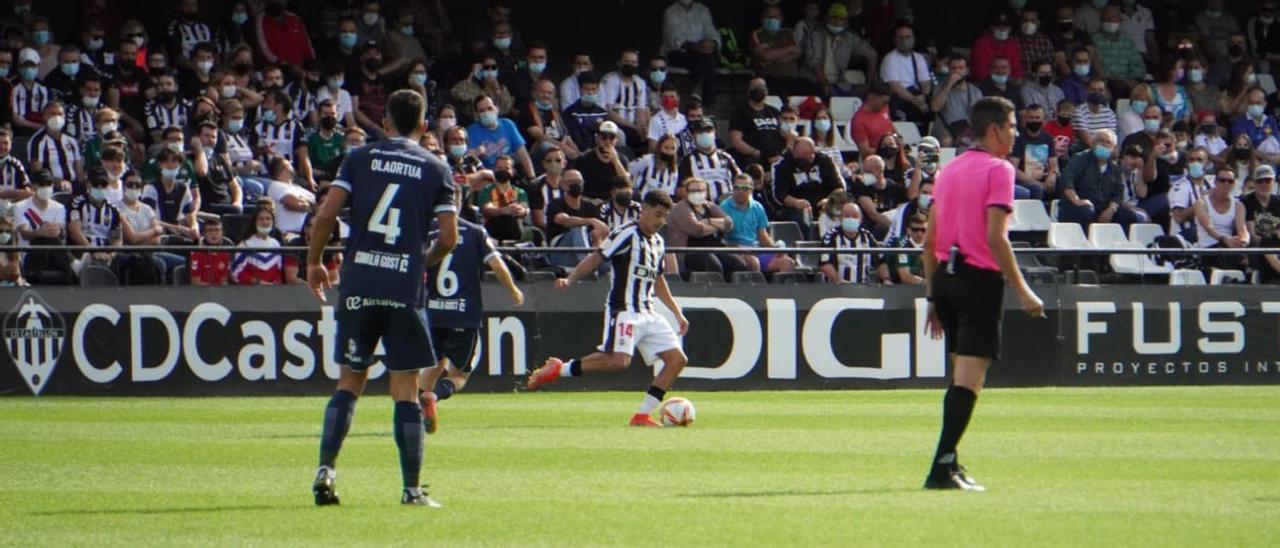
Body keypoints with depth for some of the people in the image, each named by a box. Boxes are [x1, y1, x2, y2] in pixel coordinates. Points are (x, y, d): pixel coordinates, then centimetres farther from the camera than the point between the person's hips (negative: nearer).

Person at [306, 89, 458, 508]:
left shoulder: (360, 159, 6)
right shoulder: (435, 169, 5)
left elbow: (327, 213, -3)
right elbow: (449, 237, 0)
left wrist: (314, 262, 10)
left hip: (357, 285, 1)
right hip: (405, 288, -1)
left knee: (350, 380, 12)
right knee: (405, 387, 4)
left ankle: (325, 469, -2)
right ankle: (412, 488, 2)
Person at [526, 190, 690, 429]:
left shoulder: (658, 242, 16)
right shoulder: (626, 234, -9)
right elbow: (596, 258, -15)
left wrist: (677, 313, 29)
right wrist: (569, 279, -29)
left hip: (647, 314, 9)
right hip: (623, 310, -9)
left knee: (677, 359, 0)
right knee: (619, 360, -28)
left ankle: (643, 415, 3)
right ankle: (558, 369, -12)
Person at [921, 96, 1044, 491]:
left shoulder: (950, 169, 16)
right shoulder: (998, 169, -7)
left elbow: (929, 239, 16)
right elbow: (995, 237, -17)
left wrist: (933, 295, 20)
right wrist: (1022, 291, -14)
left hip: (946, 276, 8)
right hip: (980, 278, -8)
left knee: (961, 375, 16)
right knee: (969, 380, -8)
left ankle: (949, 464, 14)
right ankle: (943, 468, -14)